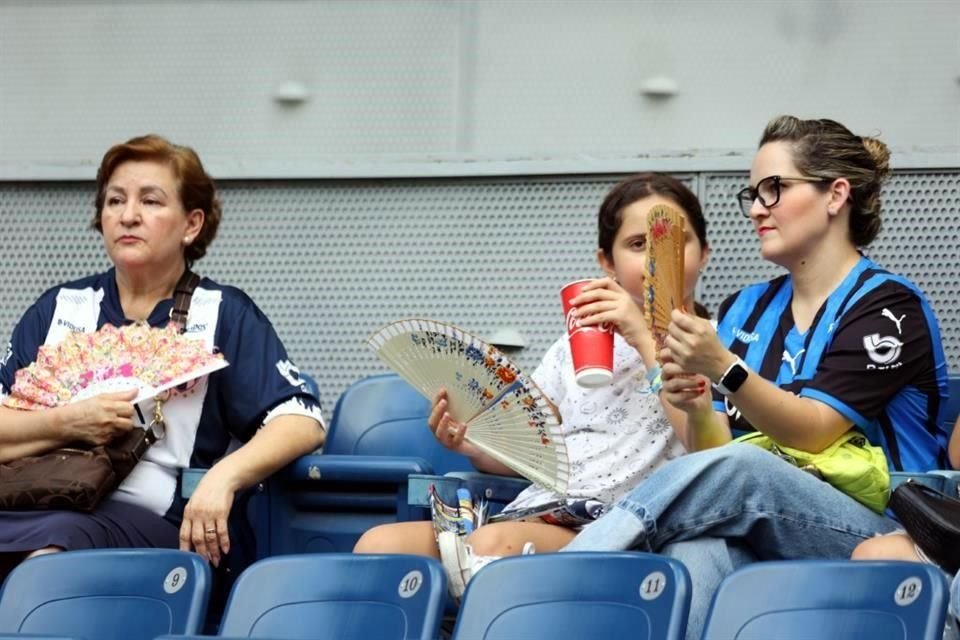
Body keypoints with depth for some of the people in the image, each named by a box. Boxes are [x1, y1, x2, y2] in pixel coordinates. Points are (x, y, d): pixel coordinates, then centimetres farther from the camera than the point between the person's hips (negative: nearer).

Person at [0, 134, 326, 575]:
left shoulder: (225, 315, 13)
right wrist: (67, 423, -6)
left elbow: (302, 423, 0)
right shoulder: (58, 309, 22)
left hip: (152, 519, -3)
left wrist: (224, 476, -17)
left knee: (52, 543, -36)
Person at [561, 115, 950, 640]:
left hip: (877, 533, -4)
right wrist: (697, 411, -12)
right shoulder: (745, 310, 20)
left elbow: (813, 432, -10)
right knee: (693, 552, -35)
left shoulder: (888, 306, 1)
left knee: (732, 469, -34)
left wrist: (723, 369, -24)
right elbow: (714, 448, 11)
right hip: (756, 534, 4)